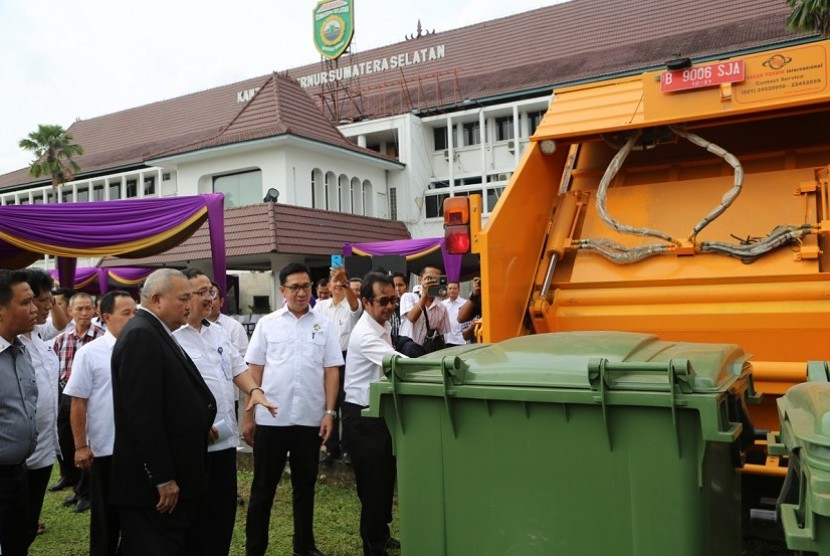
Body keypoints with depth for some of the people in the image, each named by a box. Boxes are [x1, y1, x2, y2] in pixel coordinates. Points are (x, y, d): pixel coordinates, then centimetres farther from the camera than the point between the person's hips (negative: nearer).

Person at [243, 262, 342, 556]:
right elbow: (254, 372, 2)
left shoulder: (324, 326, 3)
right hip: (271, 418, -1)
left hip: (310, 419, 1)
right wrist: (248, 416, 0)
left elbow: (331, 371, 3)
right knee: (263, 487, 10)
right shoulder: (267, 324, 1)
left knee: (305, 485, 14)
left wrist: (329, 412, -4)